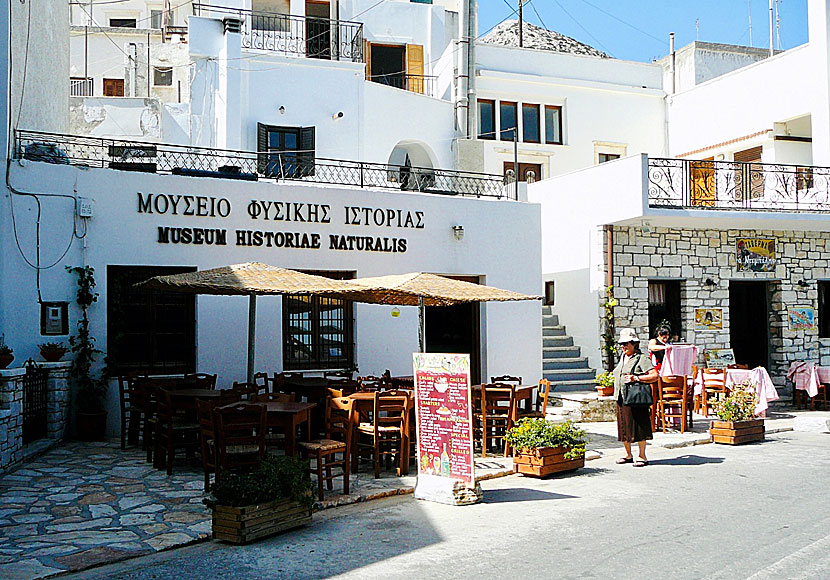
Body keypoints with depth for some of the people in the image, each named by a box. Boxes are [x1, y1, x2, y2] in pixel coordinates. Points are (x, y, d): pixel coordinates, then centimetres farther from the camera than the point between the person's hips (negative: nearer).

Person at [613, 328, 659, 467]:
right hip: (621, 399, 8)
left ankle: (642, 456, 7)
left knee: (638, 429, -3)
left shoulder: (642, 358, -8)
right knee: (623, 428, 11)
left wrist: (636, 378, -22)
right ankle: (628, 455, 23)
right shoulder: (623, 357, 16)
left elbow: (655, 376, -15)